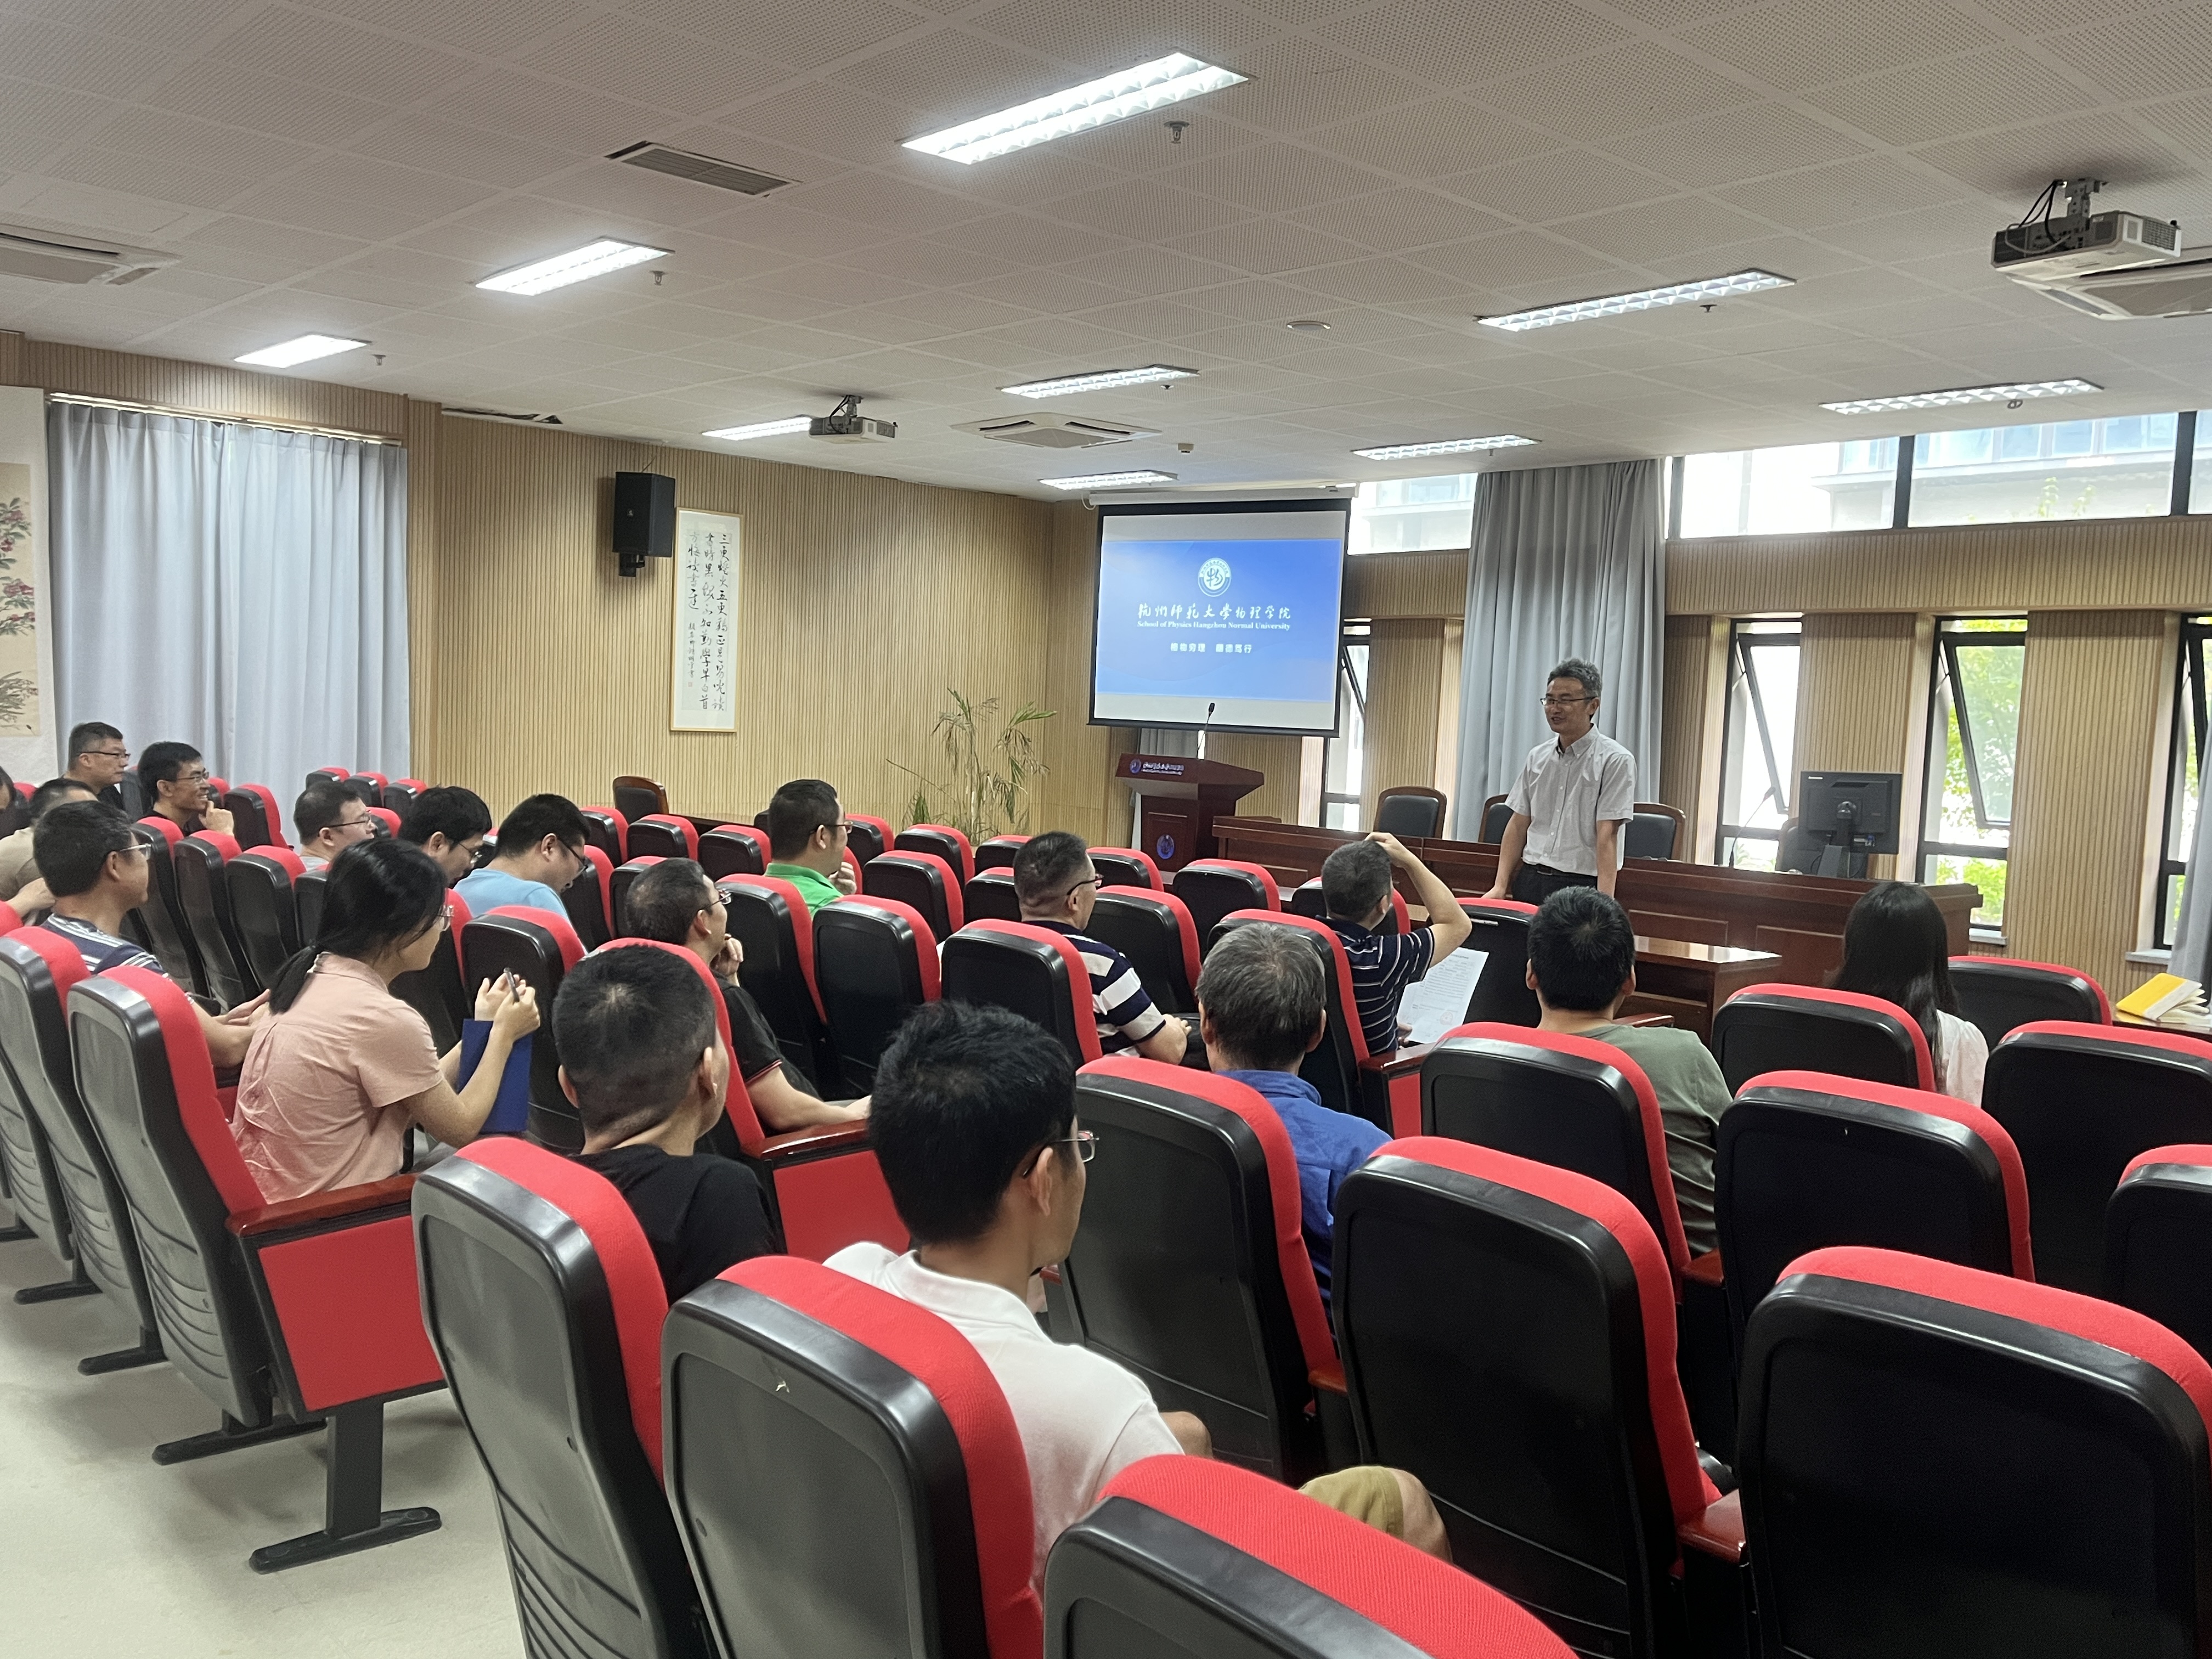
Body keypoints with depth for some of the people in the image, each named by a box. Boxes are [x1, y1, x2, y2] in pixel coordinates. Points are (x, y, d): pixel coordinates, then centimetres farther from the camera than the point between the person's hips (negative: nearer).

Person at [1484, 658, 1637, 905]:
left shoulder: (1615, 761, -5)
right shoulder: (1537, 757, 11)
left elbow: (1607, 836, -13)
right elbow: (1518, 825, 12)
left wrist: (1603, 903, -21)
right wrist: (1500, 886, 5)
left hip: (1581, 887, -5)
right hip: (1529, 882, 5)